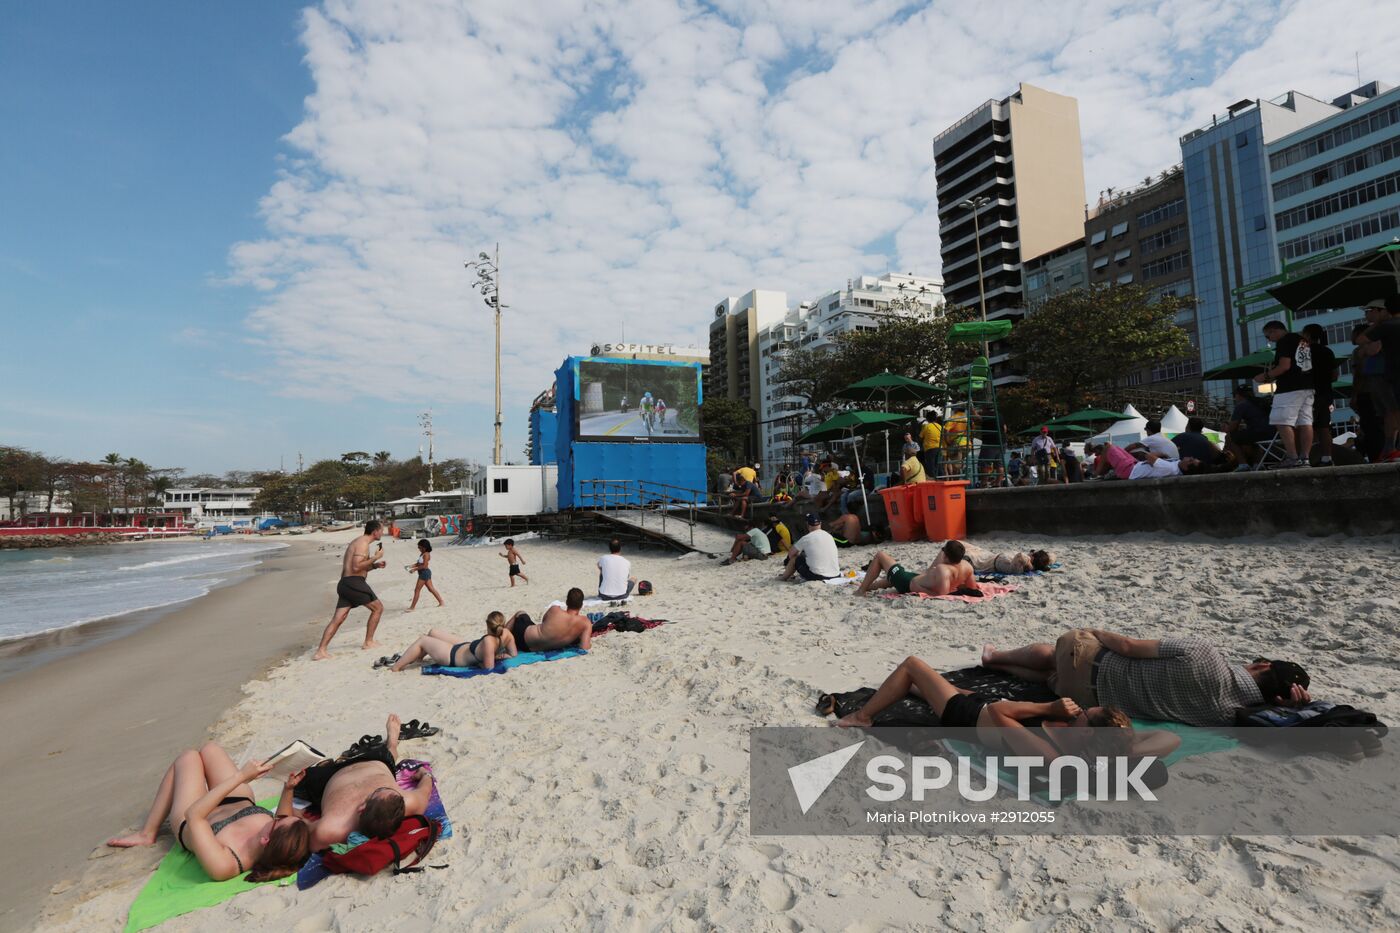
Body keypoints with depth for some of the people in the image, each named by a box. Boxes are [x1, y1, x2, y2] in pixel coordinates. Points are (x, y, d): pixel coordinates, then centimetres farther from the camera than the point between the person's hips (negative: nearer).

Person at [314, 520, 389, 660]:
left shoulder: (358, 542, 23)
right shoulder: (363, 543, -10)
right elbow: (356, 567, -19)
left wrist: (375, 565, 19)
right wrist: (375, 557, -12)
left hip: (344, 584, 9)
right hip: (354, 583, -9)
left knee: (337, 619, 4)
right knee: (378, 608, 5)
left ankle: (320, 651, -2)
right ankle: (368, 642, 12)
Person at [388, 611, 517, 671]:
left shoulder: (488, 641, -42)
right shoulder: (507, 633, -23)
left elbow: (488, 666, -38)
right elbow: (513, 654, -14)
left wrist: (477, 661, -20)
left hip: (454, 655, -8)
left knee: (422, 641, 12)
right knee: (432, 632, 25)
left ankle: (396, 667, 33)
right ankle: (412, 658, 48)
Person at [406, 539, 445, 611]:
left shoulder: (426, 554, -18)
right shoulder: (422, 554, 12)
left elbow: (424, 566, -24)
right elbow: (419, 563, 17)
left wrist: (414, 569, -22)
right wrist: (411, 566, 4)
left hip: (425, 573, -10)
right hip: (424, 573, 10)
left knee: (417, 590, -3)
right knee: (431, 589, 13)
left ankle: (412, 607, 3)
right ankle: (441, 602, 17)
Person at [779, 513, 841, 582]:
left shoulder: (806, 538, -8)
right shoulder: (829, 536, 9)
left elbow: (791, 553, 5)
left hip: (816, 576, -5)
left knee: (794, 558, 14)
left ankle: (785, 576, 35)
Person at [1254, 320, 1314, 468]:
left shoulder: (1284, 342, -8)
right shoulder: (1303, 341, 20)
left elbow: (1285, 366, -16)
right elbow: (1297, 366, 23)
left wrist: (1266, 376, -5)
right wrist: (1272, 375, 23)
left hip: (1289, 389, -10)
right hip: (1307, 387, 10)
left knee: (1283, 422, -9)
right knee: (1305, 423, 6)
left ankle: (1293, 458, -14)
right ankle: (1305, 458, 4)